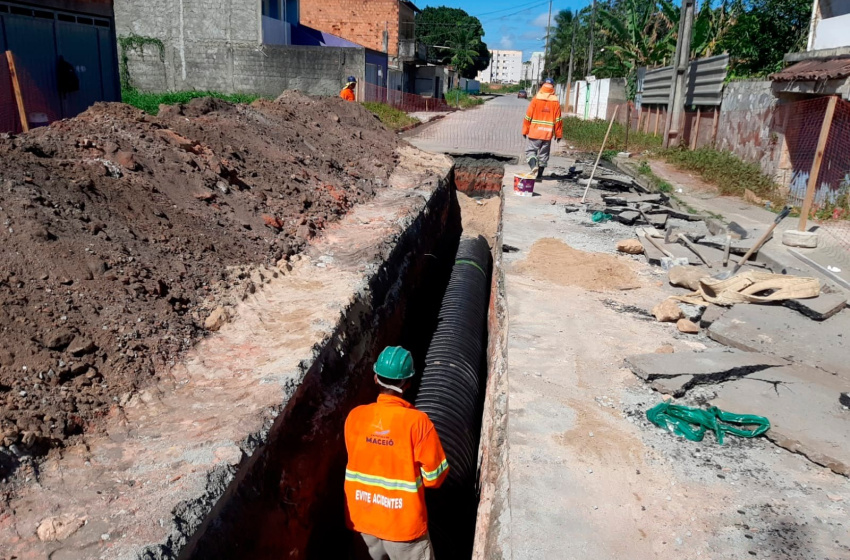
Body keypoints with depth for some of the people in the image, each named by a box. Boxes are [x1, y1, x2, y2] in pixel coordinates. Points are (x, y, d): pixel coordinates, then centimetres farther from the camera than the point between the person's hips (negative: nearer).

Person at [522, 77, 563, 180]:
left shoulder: (536, 99, -5)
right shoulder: (556, 101, -1)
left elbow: (528, 116, -3)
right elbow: (558, 119, 1)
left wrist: (525, 130, 6)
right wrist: (558, 134, 10)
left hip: (535, 132, -2)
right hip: (548, 133, 2)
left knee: (531, 150, 7)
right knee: (543, 154, 11)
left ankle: (533, 166, -19)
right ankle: (539, 175, 14)